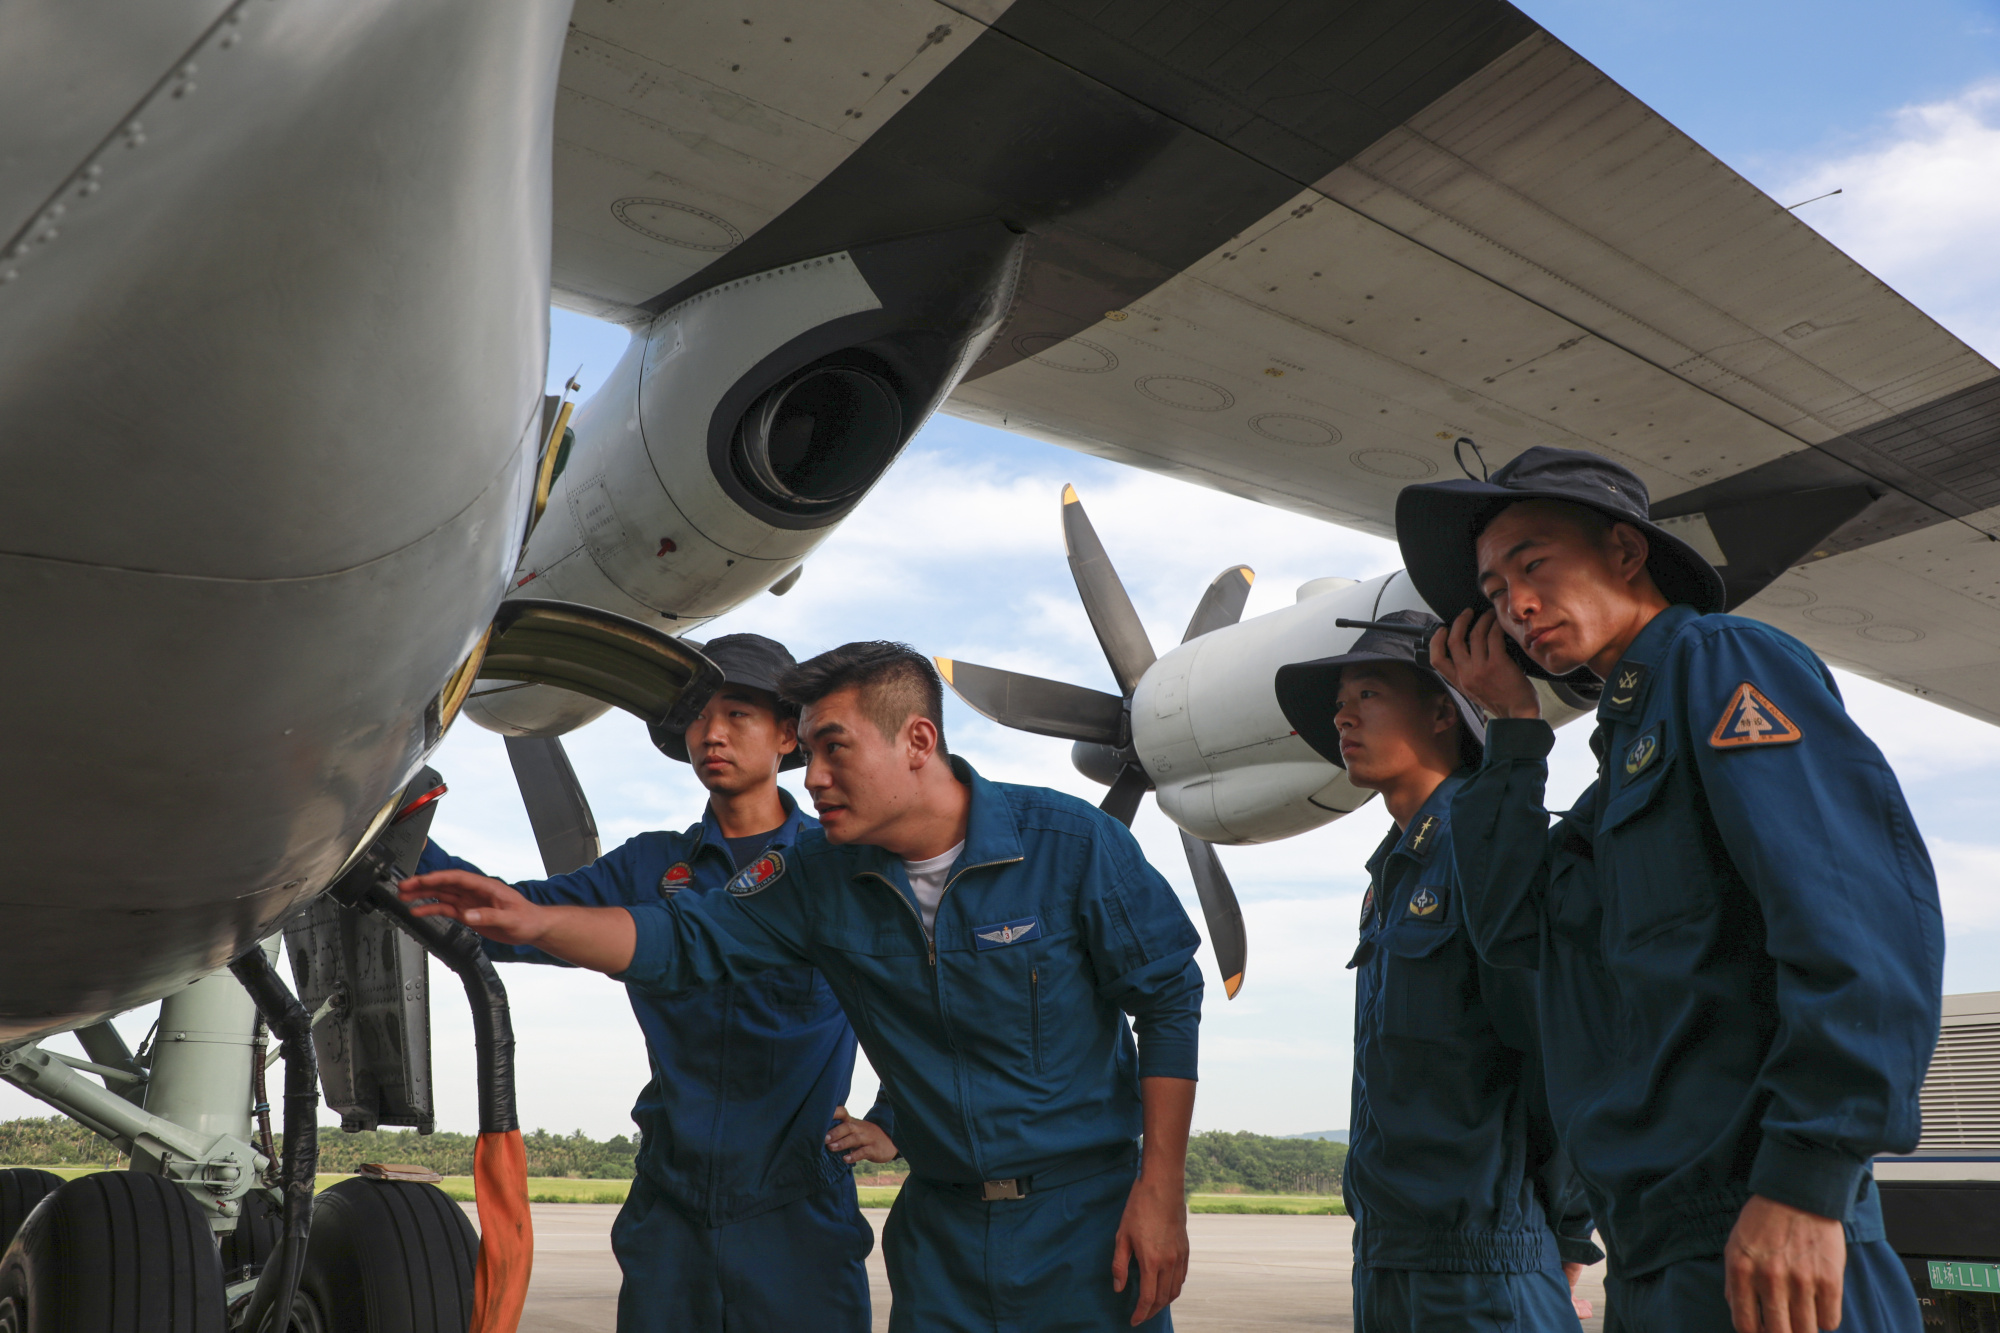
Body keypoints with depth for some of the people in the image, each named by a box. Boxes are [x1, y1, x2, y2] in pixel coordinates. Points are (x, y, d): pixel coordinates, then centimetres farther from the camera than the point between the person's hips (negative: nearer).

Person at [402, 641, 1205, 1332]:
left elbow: (1169, 1000, -10)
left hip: (1088, 1213, -3)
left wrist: (1161, 1193, -11)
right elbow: (687, 944, -3)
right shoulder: (823, 874, -3)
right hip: (943, 1228, 3)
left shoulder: (1073, 844, -15)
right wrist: (535, 921, -19)